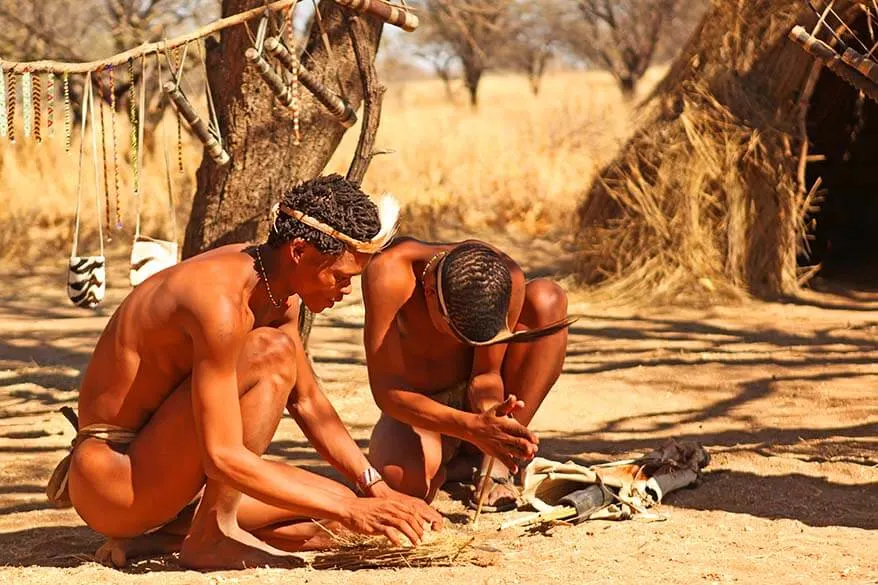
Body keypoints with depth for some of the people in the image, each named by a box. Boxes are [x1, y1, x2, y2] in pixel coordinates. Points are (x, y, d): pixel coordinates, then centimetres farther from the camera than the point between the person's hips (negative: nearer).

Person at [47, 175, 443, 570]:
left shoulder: (282, 296, 3)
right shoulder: (220, 301, -27)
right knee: (272, 352, -24)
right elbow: (223, 457, -30)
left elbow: (308, 402, 15)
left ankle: (164, 532, 5)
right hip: (109, 486, -10)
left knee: (330, 519, 5)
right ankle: (212, 537, -17)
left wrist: (377, 489, 4)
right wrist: (349, 511, -26)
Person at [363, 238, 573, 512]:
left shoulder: (506, 278, -25)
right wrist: (472, 427, -48)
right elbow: (385, 389, -35)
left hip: (472, 398, 3)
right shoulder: (388, 274, -33)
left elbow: (485, 374, -16)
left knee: (546, 298, -24)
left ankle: (495, 465, -18)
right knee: (405, 482, -41)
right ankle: (449, 460, 1)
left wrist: (491, 415, -41)